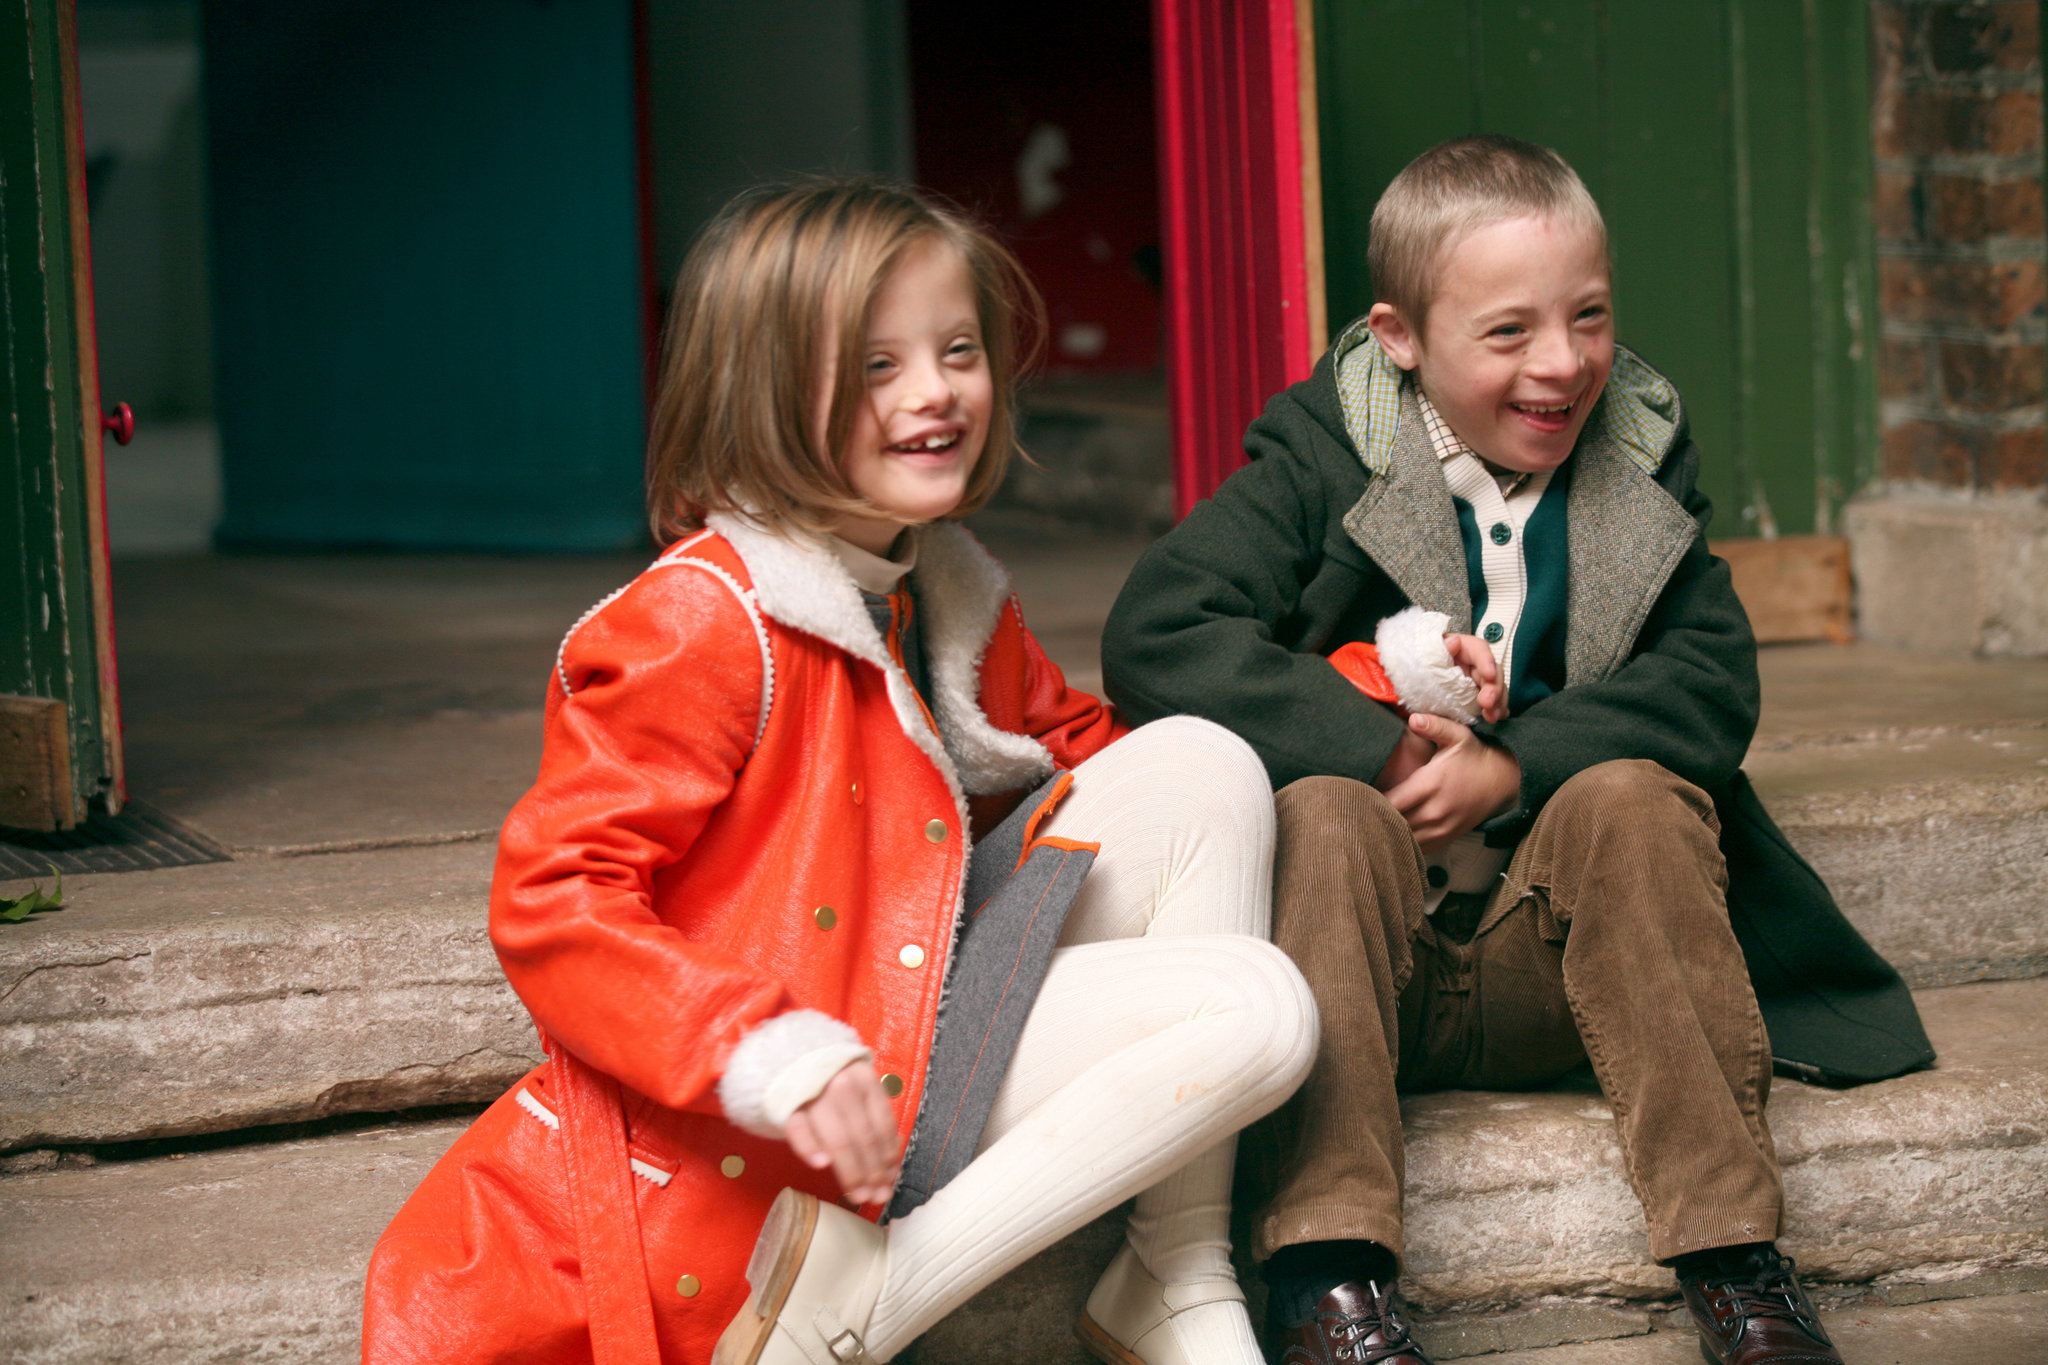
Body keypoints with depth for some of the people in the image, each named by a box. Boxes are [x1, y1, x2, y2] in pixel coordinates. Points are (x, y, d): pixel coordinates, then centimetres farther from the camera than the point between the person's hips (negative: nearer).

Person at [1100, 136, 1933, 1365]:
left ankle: (1734, 1254, -27)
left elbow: (1714, 680, -5)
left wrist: (1511, 768, -21)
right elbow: (1153, 636, -16)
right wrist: (1382, 746, -26)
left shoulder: (1640, 467, 8)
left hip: (1558, 963, 1)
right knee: (1328, 810, -29)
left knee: (1629, 794, -26)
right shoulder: (1324, 461, -1)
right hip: (1367, 966, -1)